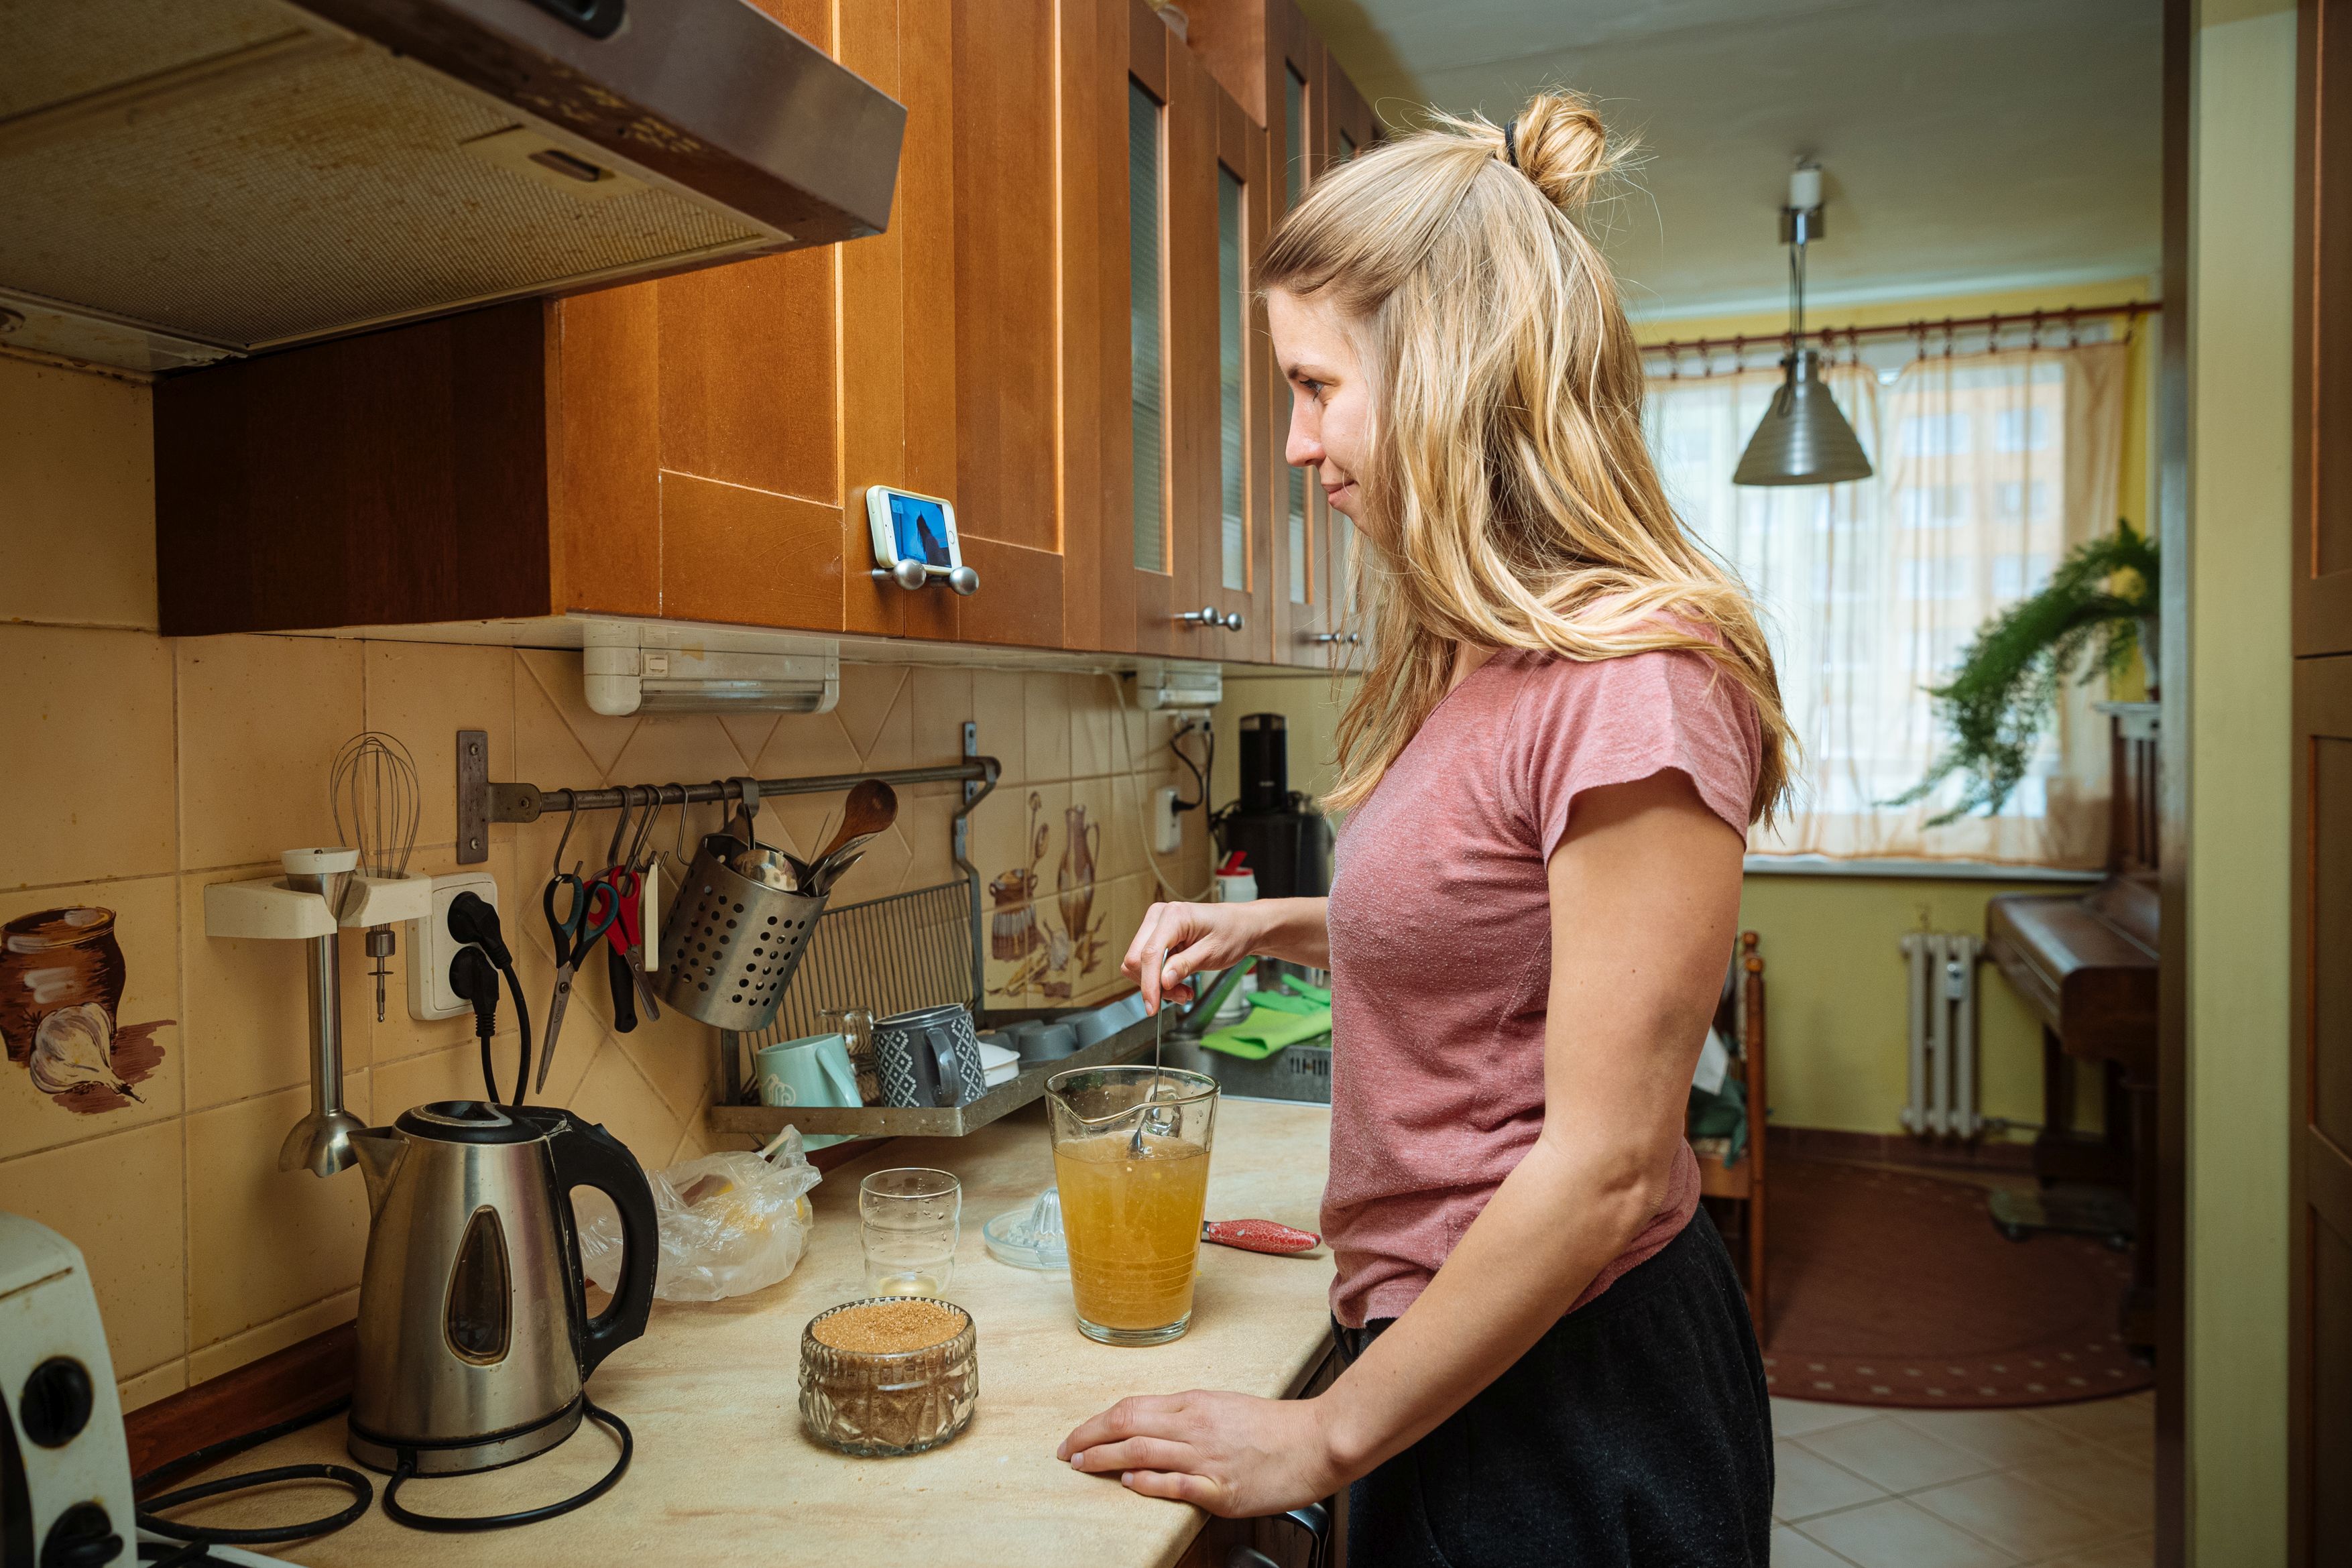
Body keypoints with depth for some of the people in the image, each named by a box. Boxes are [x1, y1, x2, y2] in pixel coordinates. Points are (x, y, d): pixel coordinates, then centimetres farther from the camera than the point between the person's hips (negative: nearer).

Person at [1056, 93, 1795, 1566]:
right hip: (1450, 1354, 8)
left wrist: (1326, 1438, -16)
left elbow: (1603, 1171, -24)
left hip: (1572, 1404, -8)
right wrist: (1271, 926, 3)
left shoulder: (1629, 682, -25)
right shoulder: (1477, 655, 4)